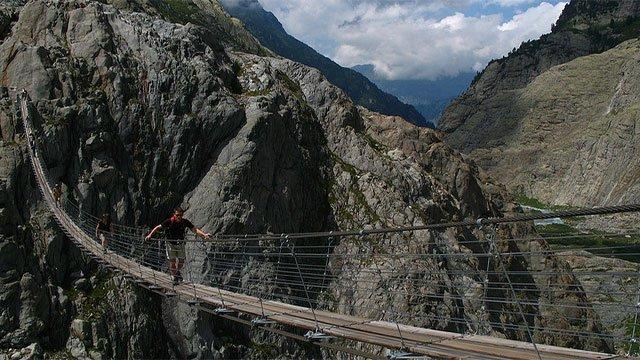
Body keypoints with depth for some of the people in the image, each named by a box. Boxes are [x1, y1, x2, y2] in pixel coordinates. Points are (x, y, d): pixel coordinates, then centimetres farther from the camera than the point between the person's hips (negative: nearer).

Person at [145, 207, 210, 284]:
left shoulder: (185, 222, -13)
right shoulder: (169, 221, -20)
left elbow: (194, 229, -12)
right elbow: (158, 227, -13)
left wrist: (204, 234, -25)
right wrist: (150, 235, -23)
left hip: (180, 244, 2)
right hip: (171, 244, -2)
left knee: (181, 261, 5)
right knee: (172, 261, -5)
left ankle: (177, 271, 37)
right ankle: (173, 276, 17)